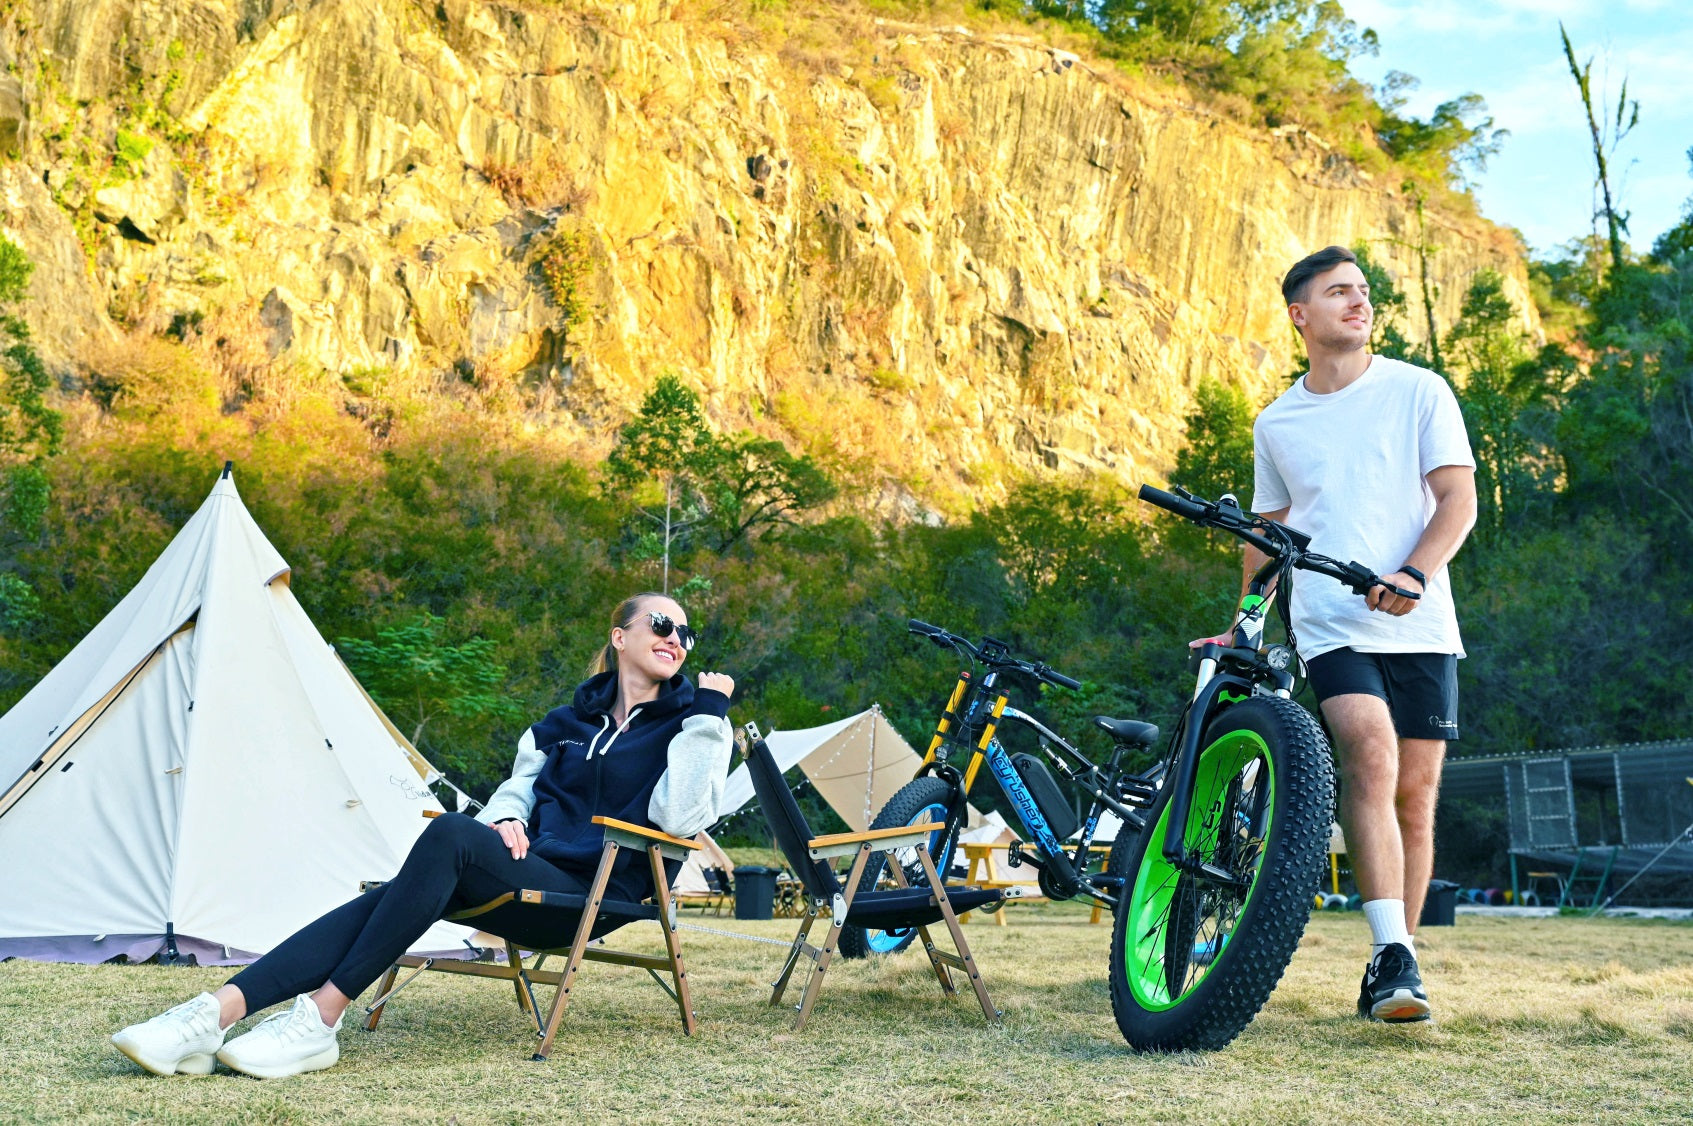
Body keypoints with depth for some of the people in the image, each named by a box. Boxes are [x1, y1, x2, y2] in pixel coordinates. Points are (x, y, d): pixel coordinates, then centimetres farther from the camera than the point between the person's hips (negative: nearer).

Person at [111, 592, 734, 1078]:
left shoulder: (687, 723, 4)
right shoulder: (570, 719, 21)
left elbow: (679, 817, -13)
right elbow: (518, 786, 21)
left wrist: (708, 715, -14)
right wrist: (505, 820, -3)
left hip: (590, 896, -6)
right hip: (529, 878, 6)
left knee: (450, 833, -32)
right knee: (385, 900, -23)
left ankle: (319, 1020, -35)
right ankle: (215, 1014, -36)